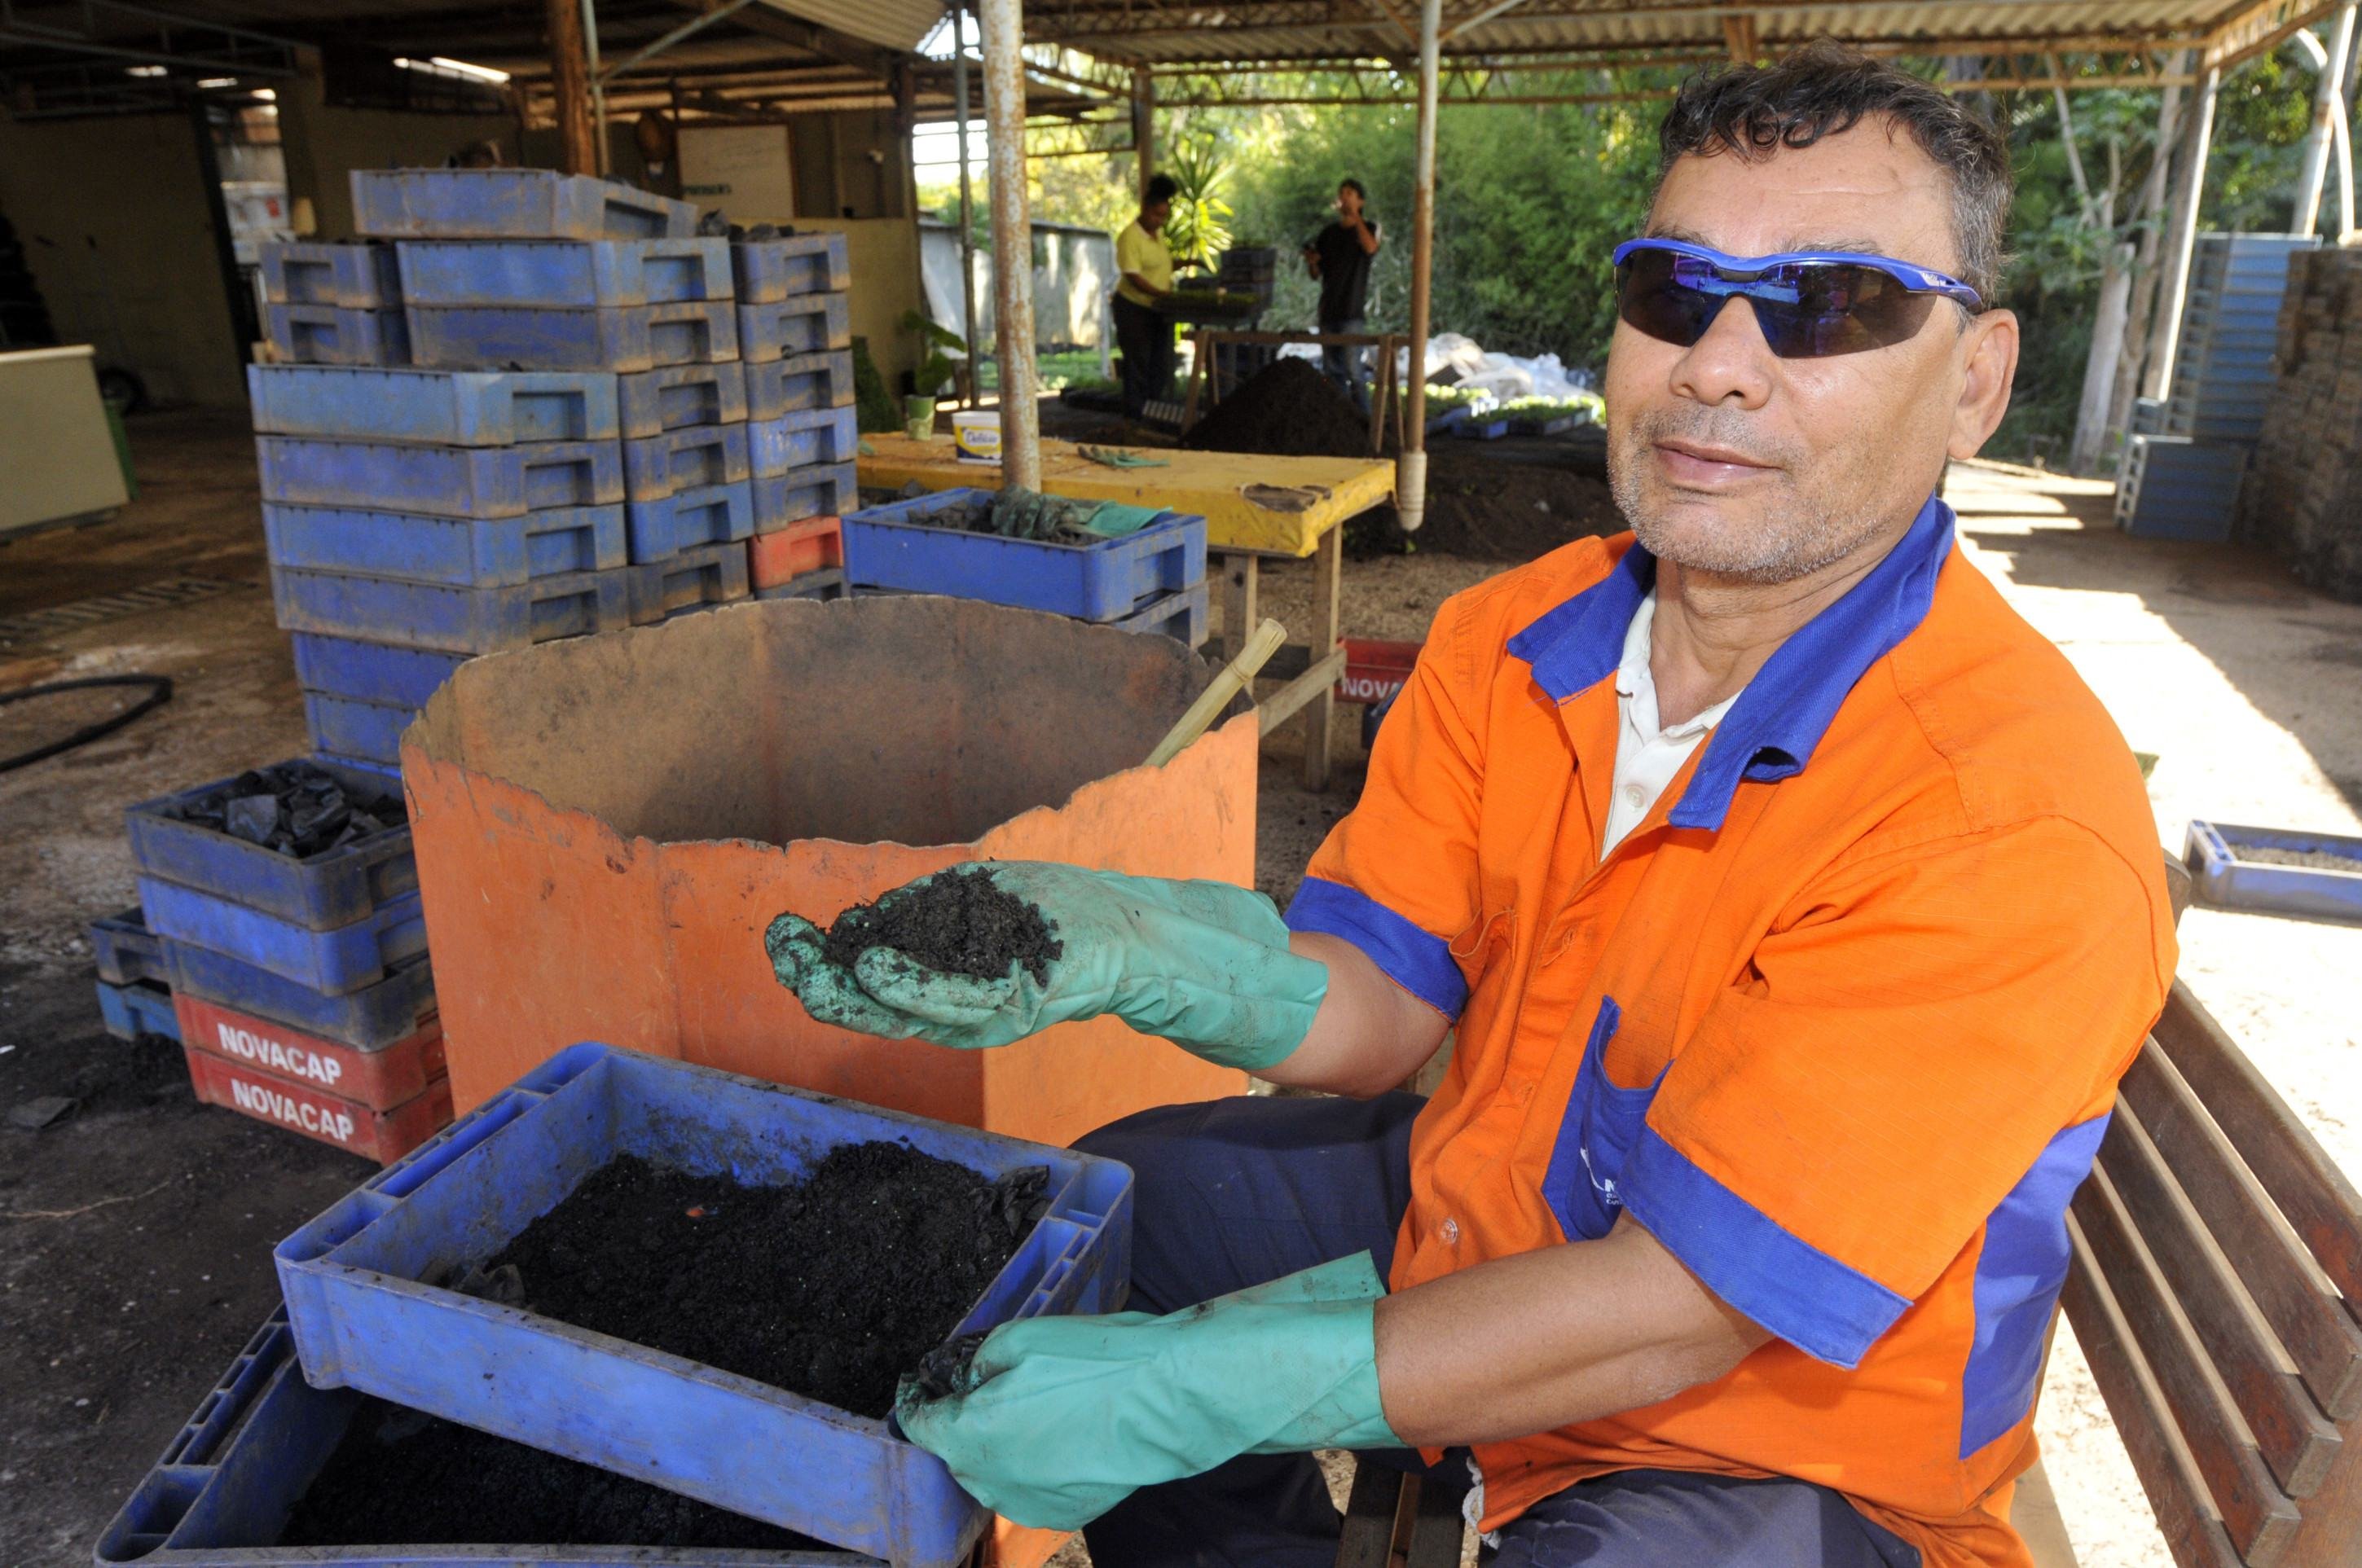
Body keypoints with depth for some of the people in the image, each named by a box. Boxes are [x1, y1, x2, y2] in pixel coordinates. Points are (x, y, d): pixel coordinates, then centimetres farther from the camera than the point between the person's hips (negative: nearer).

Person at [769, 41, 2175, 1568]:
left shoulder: (2020, 829, -29)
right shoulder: (1507, 641, -8)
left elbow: (1681, 1303, -30)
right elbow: (1369, 1005, -9)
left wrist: (1179, 1398, -30)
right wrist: (1130, 946, -30)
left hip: (1788, 1443, -5)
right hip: (1480, 1204, 6)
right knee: (1096, 1202, 11)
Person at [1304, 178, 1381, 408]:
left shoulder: (1369, 227, 2)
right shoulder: (1329, 232, 14)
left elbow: (1370, 248, -22)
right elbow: (1316, 274, 17)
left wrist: (1355, 216, -16)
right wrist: (1311, 262, -6)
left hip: (1352, 311, -5)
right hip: (1328, 309, 6)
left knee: (1353, 370, -12)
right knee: (1331, 371, 8)